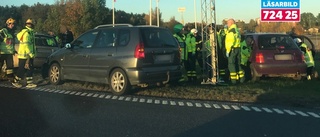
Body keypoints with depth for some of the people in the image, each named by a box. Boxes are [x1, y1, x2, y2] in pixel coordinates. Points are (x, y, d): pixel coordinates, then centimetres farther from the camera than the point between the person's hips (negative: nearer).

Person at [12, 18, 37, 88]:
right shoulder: (26, 33, -17)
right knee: (22, 69, -1)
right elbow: (26, 45, -23)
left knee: (30, 69, 8)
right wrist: (31, 54, -21)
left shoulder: (30, 32, 14)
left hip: (29, 55, 10)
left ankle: (29, 83, 11)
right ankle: (15, 81, 12)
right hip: (24, 55, -10)